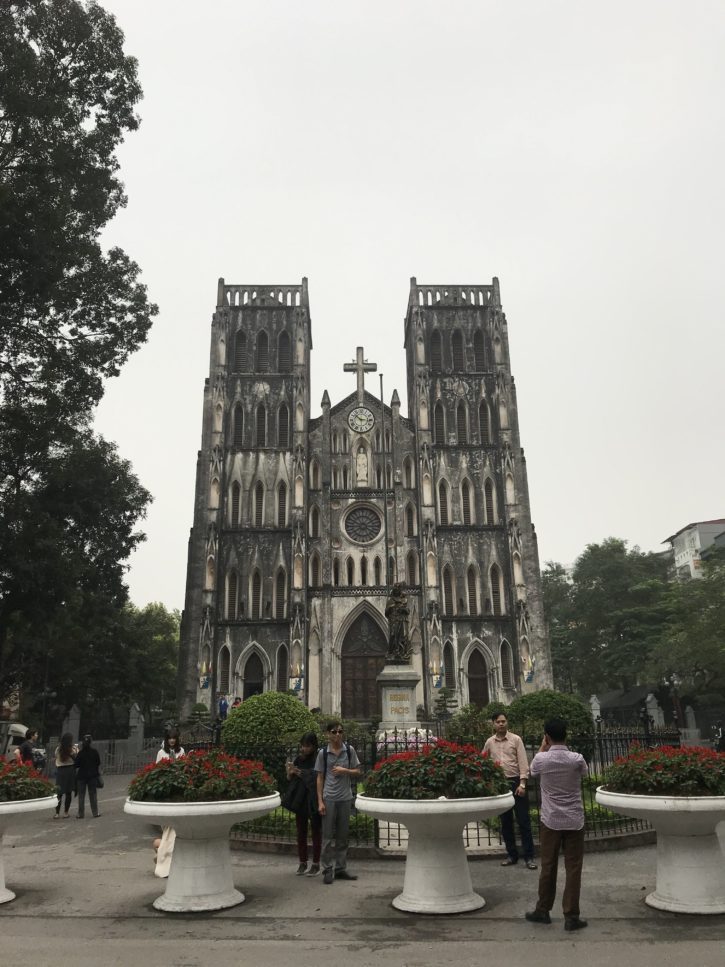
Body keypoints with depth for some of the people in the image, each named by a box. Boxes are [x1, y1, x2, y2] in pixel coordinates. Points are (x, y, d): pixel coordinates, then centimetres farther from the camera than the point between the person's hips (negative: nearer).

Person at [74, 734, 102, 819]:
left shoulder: (80, 753, -6)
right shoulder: (95, 752, -5)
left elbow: (76, 766, -5)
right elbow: (98, 764, 1)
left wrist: (76, 775, 7)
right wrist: (98, 774, 13)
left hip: (81, 776, -1)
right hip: (93, 775, 1)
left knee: (81, 796, 8)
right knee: (93, 795, 8)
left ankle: (81, 814, 9)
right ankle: (95, 813, 10)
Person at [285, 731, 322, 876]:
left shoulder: (319, 758, -14)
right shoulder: (299, 759, 3)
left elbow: (318, 777, -21)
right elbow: (291, 779, 9)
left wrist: (300, 773, -21)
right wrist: (290, 772, -12)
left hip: (313, 800, -5)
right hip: (300, 799, 5)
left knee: (316, 831, 6)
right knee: (301, 831, 12)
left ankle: (316, 864, 18)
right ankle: (302, 863, 24)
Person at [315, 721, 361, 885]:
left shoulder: (349, 750, 2)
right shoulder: (323, 753, -1)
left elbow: (357, 772, 7)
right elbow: (320, 778, 2)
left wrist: (345, 770, -13)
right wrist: (320, 802, -3)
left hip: (345, 798, 2)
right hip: (329, 799, -2)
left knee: (342, 836, 10)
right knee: (328, 836, 1)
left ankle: (340, 868, 21)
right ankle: (328, 870, 11)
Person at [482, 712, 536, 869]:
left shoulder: (516, 739, -4)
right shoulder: (489, 742, 6)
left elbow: (523, 763, -7)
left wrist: (522, 784, -14)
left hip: (516, 782, -3)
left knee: (523, 820, -1)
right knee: (505, 821, 10)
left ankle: (529, 856, 5)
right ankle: (512, 855, 22)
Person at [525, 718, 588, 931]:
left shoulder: (541, 759, -12)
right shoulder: (577, 759, -11)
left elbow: (533, 770, 13)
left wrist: (543, 747, 15)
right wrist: (564, 748, 17)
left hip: (550, 821, 0)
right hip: (574, 821, 0)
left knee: (548, 867, 12)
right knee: (573, 869, 7)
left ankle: (543, 911, 23)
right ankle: (571, 916, 8)